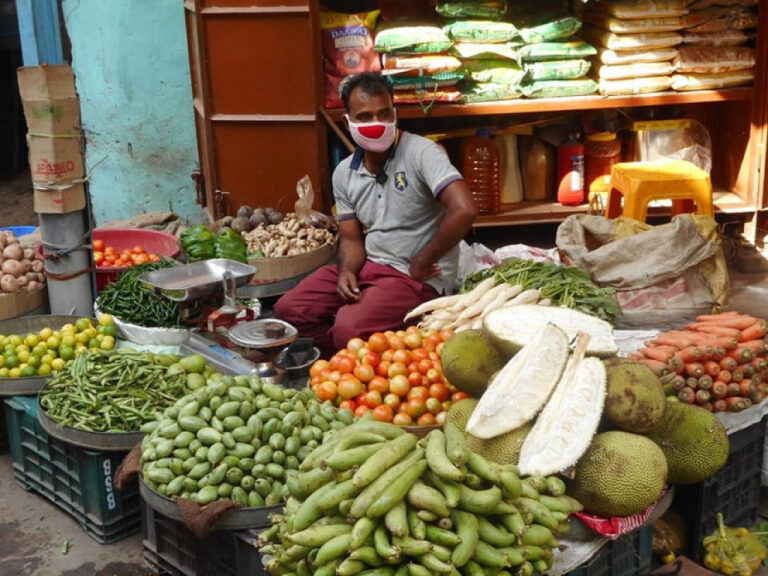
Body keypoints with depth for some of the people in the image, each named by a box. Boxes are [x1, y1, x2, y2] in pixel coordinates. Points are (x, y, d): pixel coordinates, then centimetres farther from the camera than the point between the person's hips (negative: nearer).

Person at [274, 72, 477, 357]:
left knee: (349, 330, -29)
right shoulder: (344, 173, 5)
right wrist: (346, 271, -14)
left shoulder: (421, 152, -16)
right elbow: (351, 238, 10)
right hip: (368, 265, 7)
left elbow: (464, 210, -28)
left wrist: (421, 264, -18)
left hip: (419, 277, -7)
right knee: (289, 309, -4)